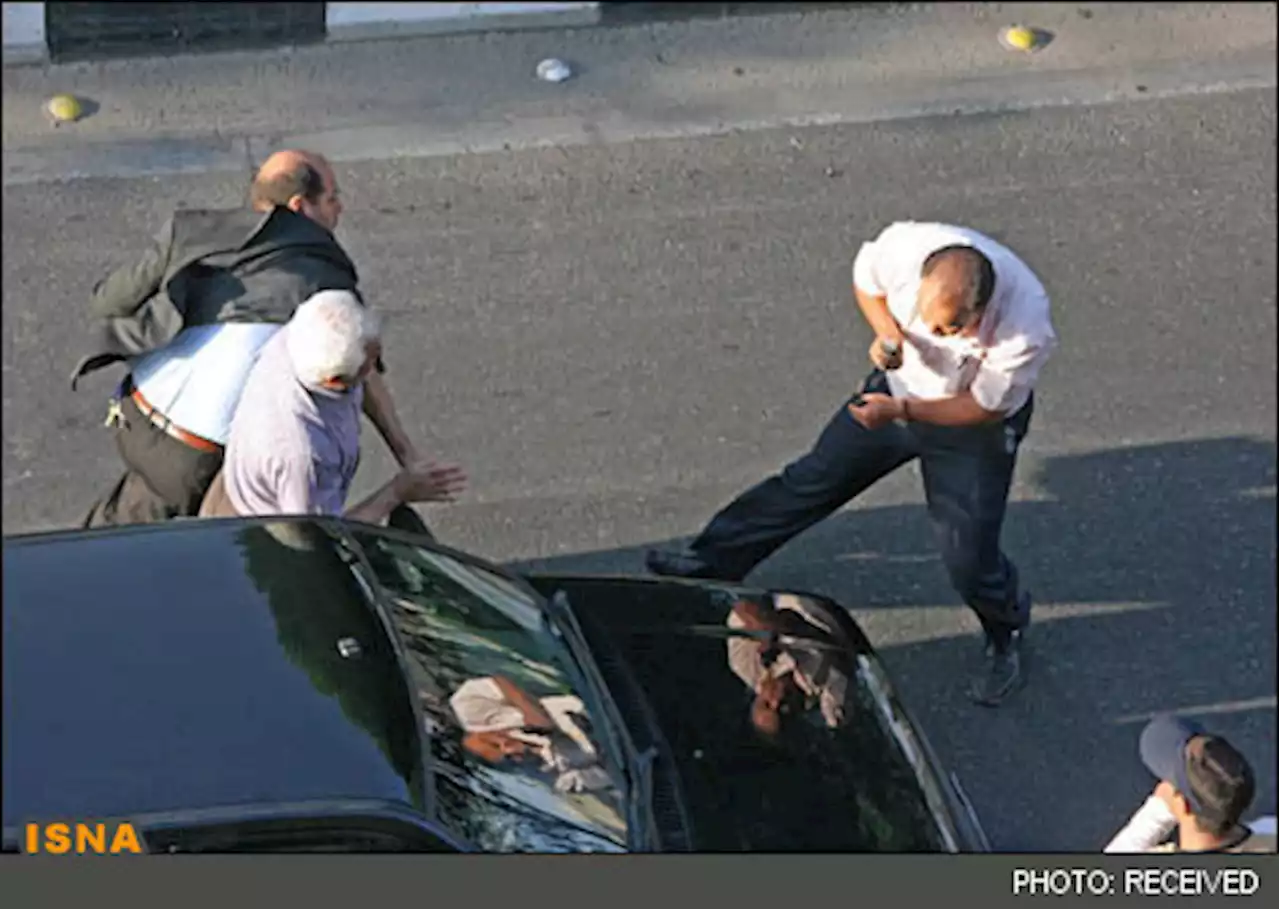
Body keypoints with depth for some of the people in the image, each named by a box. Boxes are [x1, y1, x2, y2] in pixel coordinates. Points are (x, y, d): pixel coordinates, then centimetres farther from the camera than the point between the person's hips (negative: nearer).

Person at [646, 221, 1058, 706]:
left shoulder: (1026, 326, -40)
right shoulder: (904, 245, -33)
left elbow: (986, 406, -23)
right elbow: (866, 281, -8)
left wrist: (901, 410, -33)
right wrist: (888, 332, -27)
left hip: (972, 423, -3)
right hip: (900, 383, 4)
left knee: (968, 557, -1)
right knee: (814, 477, 12)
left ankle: (1006, 636, 32)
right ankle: (712, 561, 29)